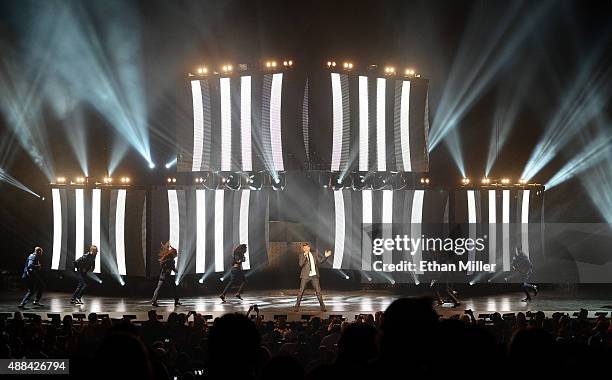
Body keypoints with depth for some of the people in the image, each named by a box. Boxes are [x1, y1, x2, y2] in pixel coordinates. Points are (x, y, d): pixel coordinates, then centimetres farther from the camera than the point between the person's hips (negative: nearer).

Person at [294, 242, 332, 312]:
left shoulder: (315, 254, 7)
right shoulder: (302, 256, -3)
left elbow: (320, 261, 10)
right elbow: (301, 264, -18)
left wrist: (326, 256, -3)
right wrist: (304, 256, -27)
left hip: (314, 276, 2)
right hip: (305, 276, -2)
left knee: (318, 291, 1)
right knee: (301, 291, -1)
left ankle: (322, 306, 12)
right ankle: (297, 306, 8)